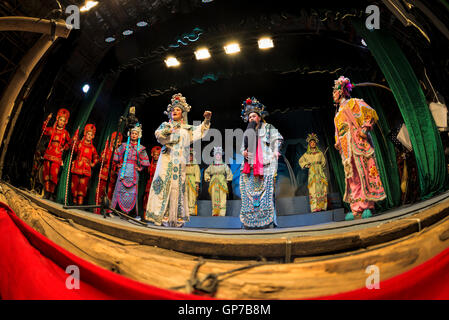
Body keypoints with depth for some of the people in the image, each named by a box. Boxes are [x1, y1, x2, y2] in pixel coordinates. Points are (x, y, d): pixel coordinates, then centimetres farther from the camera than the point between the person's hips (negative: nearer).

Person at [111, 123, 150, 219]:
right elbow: (116, 154, 21)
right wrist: (118, 164, 14)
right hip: (123, 170, 1)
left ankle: (136, 214, 0)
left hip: (133, 172, -1)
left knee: (133, 192, -3)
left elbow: (145, 161, 12)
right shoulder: (124, 145, 8)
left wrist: (140, 168, 5)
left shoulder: (140, 148, 5)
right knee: (119, 190, -2)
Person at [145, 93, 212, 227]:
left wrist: (206, 121, -5)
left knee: (178, 186, -3)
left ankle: (176, 218, -1)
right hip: (167, 159, -1)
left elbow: (199, 132, 8)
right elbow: (158, 135, 0)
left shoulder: (187, 128, 21)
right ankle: (160, 216, -10)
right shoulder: (165, 125, 18)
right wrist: (167, 131, -18)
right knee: (164, 183, -10)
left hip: (180, 161, 1)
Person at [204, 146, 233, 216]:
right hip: (214, 184, 2)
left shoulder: (224, 165, 7)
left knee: (222, 198, -7)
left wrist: (227, 180, 6)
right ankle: (215, 212, 2)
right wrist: (208, 179, 12)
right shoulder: (211, 166, 11)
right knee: (214, 198, -1)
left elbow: (229, 173, 14)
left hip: (222, 183, -2)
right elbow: (206, 172, 24)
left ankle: (222, 213, -8)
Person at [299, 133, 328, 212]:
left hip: (320, 171, 2)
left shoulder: (319, 152, 11)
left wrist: (322, 166, 6)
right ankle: (315, 208, -14)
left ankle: (322, 207, -1)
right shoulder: (307, 154, 8)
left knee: (322, 188, -3)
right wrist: (306, 165, 5)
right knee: (314, 189, -10)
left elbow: (323, 160, 21)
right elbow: (300, 161, 18)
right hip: (312, 172, -2)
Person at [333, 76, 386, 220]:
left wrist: (365, 128, -12)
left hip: (358, 143, -6)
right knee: (352, 176, -2)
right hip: (346, 148, 7)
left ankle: (368, 207, -13)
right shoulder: (338, 113, 29)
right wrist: (338, 143, 14)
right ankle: (357, 210, -5)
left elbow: (371, 113, 0)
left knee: (363, 172, -12)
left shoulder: (353, 103, 10)